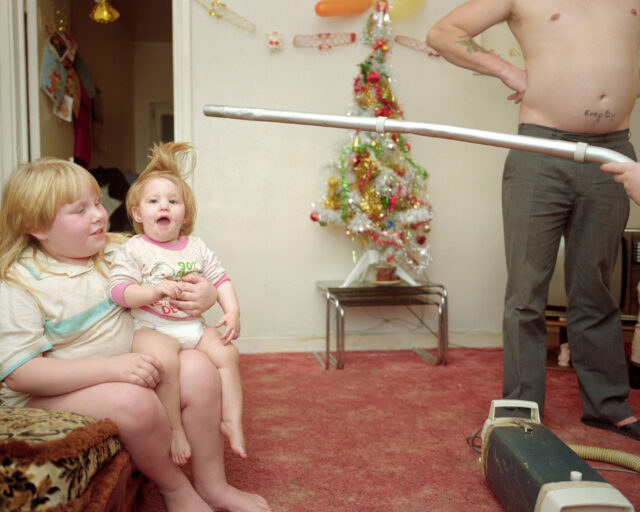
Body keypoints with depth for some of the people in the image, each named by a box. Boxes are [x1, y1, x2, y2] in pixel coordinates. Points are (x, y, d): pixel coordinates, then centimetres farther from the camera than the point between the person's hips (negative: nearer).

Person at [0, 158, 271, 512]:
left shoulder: (116, 252, 4)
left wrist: (204, 294, -14)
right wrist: (111, 368, -32)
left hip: (123, 371, 6)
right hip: (51, 393, -6)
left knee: (198, 367, -16)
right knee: (133, 401, -34)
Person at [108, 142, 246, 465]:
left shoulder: (196, 248, 11)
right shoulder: (132, 250, -3)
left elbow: (220, 280, 12)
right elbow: (119, 291, -11)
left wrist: (232, 311, -3)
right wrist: (154, 291, -28)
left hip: (193, 326, 5)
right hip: (152, 328, -5)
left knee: (227, 353, -13)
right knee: (165, 360, -32)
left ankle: (232, 421, -1)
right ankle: (174, 428, -16)